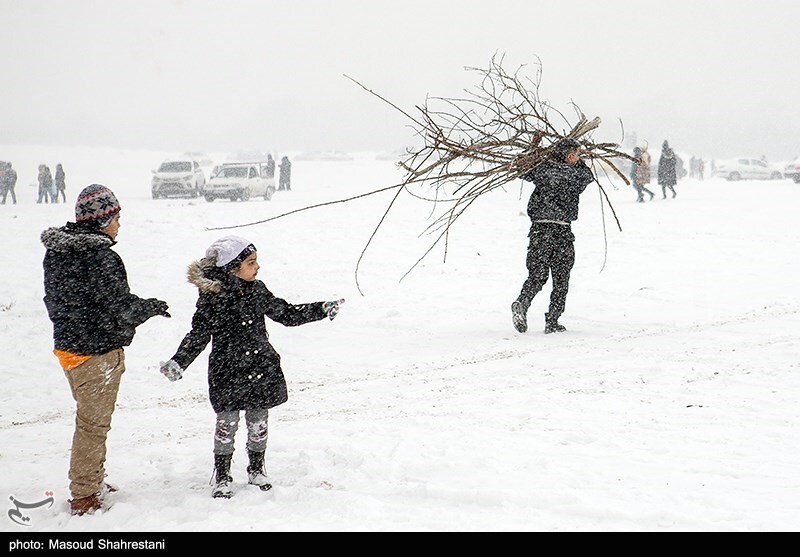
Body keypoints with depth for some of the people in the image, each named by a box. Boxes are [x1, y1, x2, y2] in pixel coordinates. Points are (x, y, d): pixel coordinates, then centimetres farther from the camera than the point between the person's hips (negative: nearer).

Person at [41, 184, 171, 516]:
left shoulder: (55, 252, 4)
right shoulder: (100, 257, -23)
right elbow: (123, 307, -22)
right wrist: (154, 307, -4)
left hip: (67, 345, 8)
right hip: (98, 352, -8)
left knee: (90, 419, 23)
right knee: (93, 425, 4)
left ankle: (93, 483, 36)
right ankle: (84, 498, 12)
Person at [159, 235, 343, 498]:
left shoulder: (257, 290, 3)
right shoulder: (212, 297, -12)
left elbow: (287, 314, 13)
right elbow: (198, 335, -8)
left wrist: (322, 309, 11)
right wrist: (178, 362, -18)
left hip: (261, 368, 4)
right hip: (227, 372, -4)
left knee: (258, 423, 12)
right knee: (226, 425, 1)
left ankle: (256, 470, 31)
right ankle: (222, 477, 17)